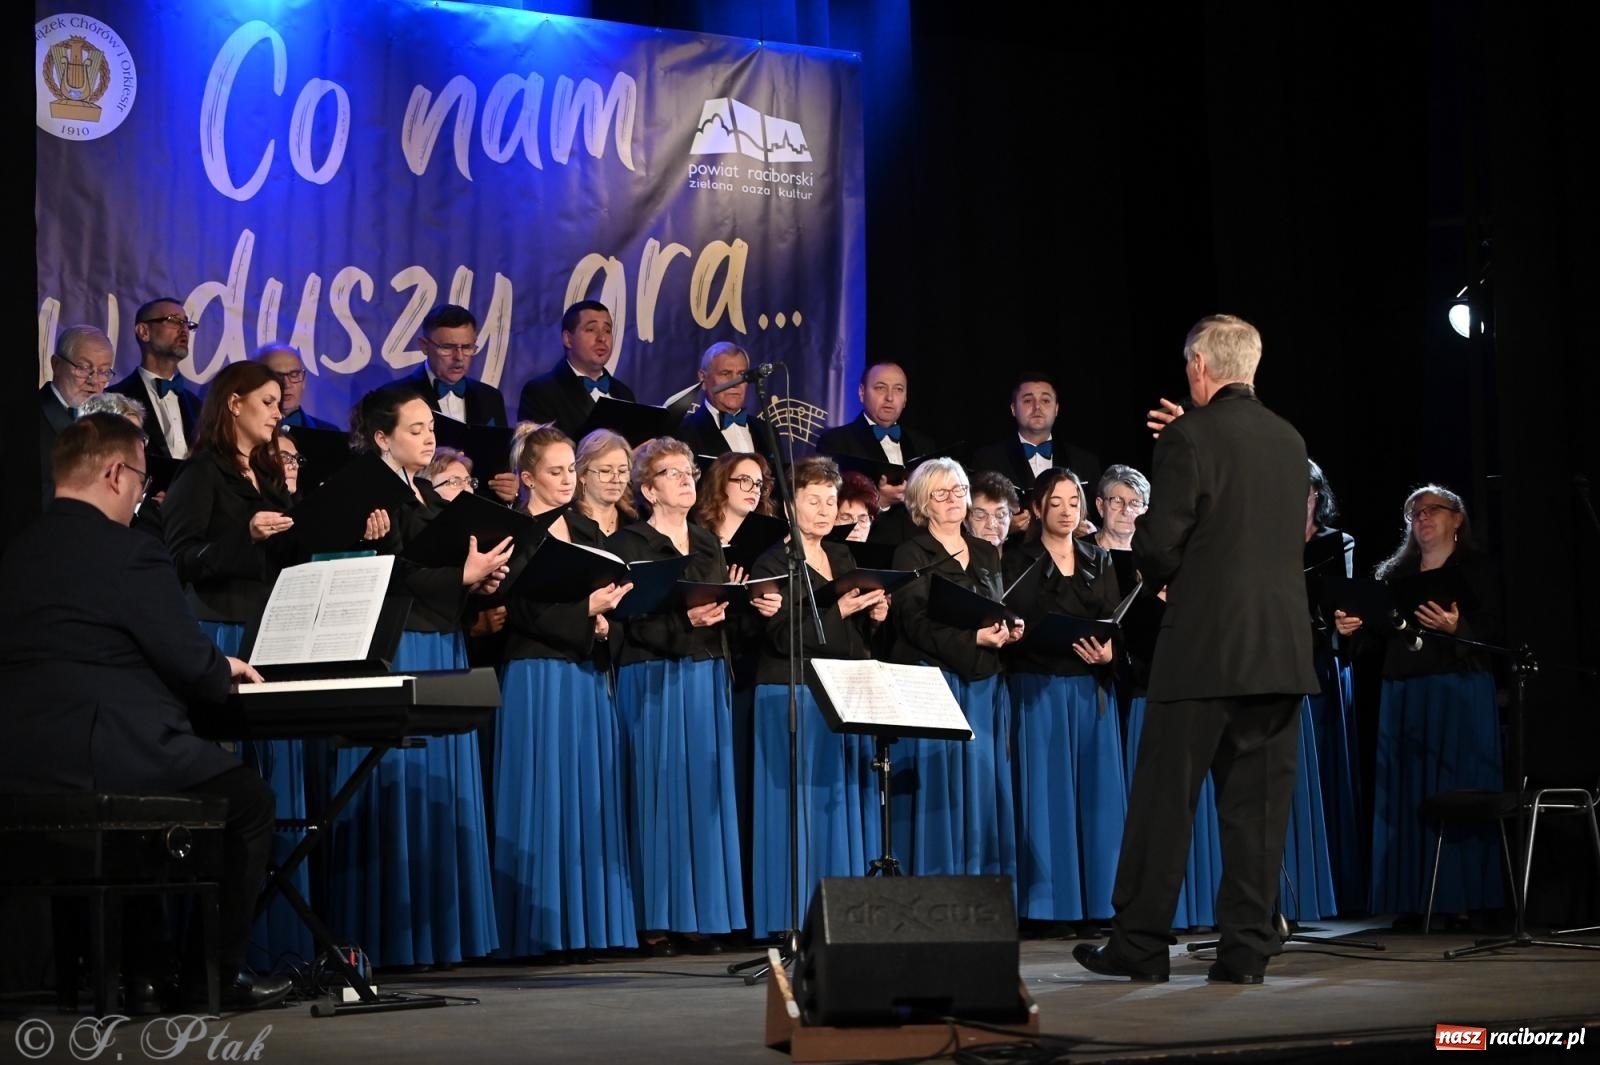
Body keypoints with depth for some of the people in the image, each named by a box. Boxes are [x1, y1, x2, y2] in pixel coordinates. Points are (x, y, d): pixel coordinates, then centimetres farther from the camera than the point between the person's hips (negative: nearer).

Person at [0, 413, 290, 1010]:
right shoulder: (130, 553, -12)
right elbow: (191, 665, -11)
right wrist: (224, 670, 13)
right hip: (105, 754, -7)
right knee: (249, 799, 15)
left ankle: (137, 971, 29)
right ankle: (220, 974, 17)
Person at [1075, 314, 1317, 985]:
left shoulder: (1189, 438, -9)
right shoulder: (1290, 441, 11)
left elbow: (1159, 546, -12)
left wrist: (1160, 574, 11)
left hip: (1205, 647, -5)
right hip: (1283, 650, 6)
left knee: (1163, 799, 3)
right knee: (1258, 803, 7)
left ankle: (1140, 944, 8)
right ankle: (1246, 948, 7)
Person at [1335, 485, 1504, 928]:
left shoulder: (1475, 567, 3)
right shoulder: (1396, 572, 16)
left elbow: (1492, 633, -6)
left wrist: (1455, 627, -24)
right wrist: (1352, 626, -9)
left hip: (1459, 693, -4)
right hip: (1403, 693, 4)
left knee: (1457, 793, -7)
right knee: (1405, 796, 1)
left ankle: (1461, 898, -5)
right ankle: (1411, 899, 2)